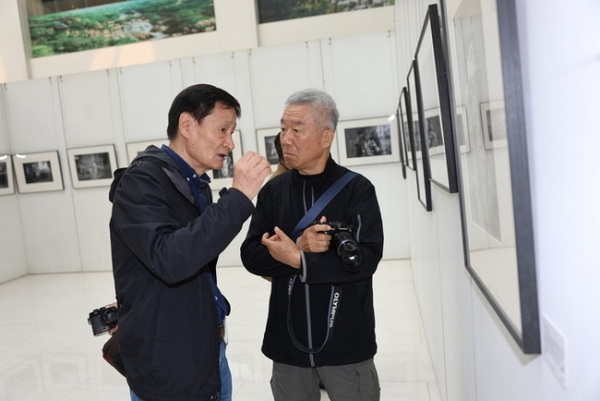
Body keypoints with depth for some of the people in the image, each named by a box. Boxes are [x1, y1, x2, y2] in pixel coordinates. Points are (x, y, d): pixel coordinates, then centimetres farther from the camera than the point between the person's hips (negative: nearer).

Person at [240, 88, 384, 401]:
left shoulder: (357, 188, -8)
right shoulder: (273, 190, 1)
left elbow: (366, 258, -17)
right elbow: (250, 256, -4)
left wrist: (298, 259, -21)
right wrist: (299, 246, -20)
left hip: (347, 344, -2)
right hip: (288, 344, 3)